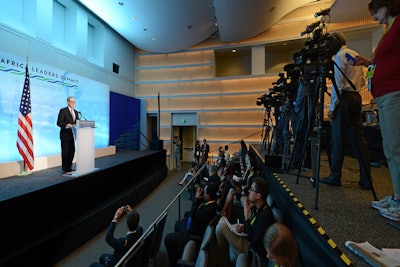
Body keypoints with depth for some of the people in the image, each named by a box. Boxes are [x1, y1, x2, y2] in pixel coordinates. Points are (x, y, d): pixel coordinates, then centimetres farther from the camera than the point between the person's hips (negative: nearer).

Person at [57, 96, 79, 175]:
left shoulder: (76, 112, 16)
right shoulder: (63, 111, -4)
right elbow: (58, 122, -10)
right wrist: (66, 125, -27)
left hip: (73, 135, 6)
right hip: (65, 135, -6)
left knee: (72, 151, 9)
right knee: (65, 152, -1)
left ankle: (69, 168, 20)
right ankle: (65, 170, 7)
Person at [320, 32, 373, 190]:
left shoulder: (339, 56, -5)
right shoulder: (355, 54, 22)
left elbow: (338, 84, -13)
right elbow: (362, 81, 22)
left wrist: (332, 107, -14)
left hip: (344, 98, -8)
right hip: (357, 97, 8)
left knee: (338, 139, -5)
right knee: (357, 137, 6)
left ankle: (335, 177, 1)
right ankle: (366, 179, 9)